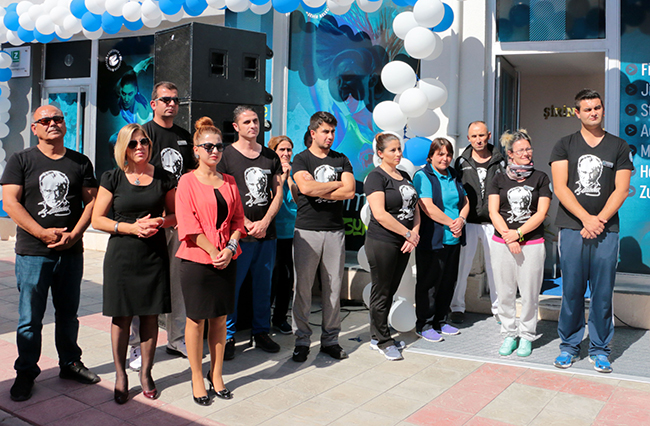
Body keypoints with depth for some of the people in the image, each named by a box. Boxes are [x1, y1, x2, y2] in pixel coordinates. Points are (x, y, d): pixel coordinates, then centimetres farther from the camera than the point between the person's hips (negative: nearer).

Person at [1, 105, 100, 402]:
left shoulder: (80, 163, 9)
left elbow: (91, 201, 6)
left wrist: (74, 234, -9)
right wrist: (43, 233, -14)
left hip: (71, 252, 2)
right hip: (32, 253, -2)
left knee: (68, 312, 13)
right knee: (30, 318, 2)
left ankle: (70, 363, 28)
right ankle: (25, 372, 16)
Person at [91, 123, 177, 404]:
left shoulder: (164, 178, 6)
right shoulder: (112, 178, 2)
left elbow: (176, 215, 12)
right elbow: (97, 219, 1)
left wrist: (159, 222, -10)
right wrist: (131, 227, -13)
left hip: (155, 254, 1)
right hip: (122, 254, -1)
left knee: (150, 315, 5)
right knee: (122, 316, 3)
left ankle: (145, 373, 21)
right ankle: (120, 375, 18)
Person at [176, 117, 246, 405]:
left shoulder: (229, 182, 11)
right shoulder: (188, 181, -3)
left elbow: (238, 219, 10)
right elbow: (188, 224, -9)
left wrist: (230, 248, -6)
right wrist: (213, 251, -14)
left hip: (226, 260, 4)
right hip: (196, 259, -4)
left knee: (220, 318, 10)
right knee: (196, 319, 4)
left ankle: (216, 375, 22)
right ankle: (197, 378, 17)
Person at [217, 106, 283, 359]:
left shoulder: (270, 156, 12)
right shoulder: (226, 155, -1)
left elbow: (278, 192, 10)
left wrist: (265, 222, -4)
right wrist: (247, 224, -10)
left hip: (267, 233, 4)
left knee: (263, 285, 11)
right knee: (231, 285, -1)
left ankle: (261, 332, 24)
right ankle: (228, 337, 12)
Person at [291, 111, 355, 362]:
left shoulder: (341, 160, 14)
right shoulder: (301, 159, 5)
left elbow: (350, 191, -1)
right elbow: (306, 187, -15)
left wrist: (319, 191, -7)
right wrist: (337, 184, -3)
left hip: (335, 231, 3)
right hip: (307, 230, -3)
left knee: (333, 287, 5)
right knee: (303, 287, -2)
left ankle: (330, 339, 15)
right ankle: (302, 340, 8)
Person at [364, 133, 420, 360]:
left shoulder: (405, 176, 15)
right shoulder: (376, 177, -9)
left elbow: (415, 208, 16)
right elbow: (380, 214, -19)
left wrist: (415, 234, -2)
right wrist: (408, 233, -14)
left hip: (403, 244, 8)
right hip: (382, 242, -7)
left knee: (390, 291, 13)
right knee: (381, 292, 2)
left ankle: (377, 336, 25)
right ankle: (382, 340, 14)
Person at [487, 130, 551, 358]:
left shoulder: (540, 178, 5)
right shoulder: (499, 179, 8)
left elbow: (541, 213, -2)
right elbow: (493, 212, 1)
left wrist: (518, 233, -11)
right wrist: (508, 237, -10)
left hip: (532, 243, -1)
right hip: (502, 243, 1)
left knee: (529, 293, 2)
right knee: (505, 292, 5)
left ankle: (526, 336, 17)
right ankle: (509, 334, 20)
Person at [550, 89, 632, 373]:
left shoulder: (619, 146, 11)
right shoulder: (565, 145, 8)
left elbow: (621, 190, 4)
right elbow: (560, 188, -2)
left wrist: (599, 221, -9)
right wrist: (587, 219, -12)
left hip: (606, 230, 1)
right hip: (572, 229, -1)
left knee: (603, 292, 3)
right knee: (571, 291, 2)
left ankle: (599, 350, 16)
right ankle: (569, 346, 16)